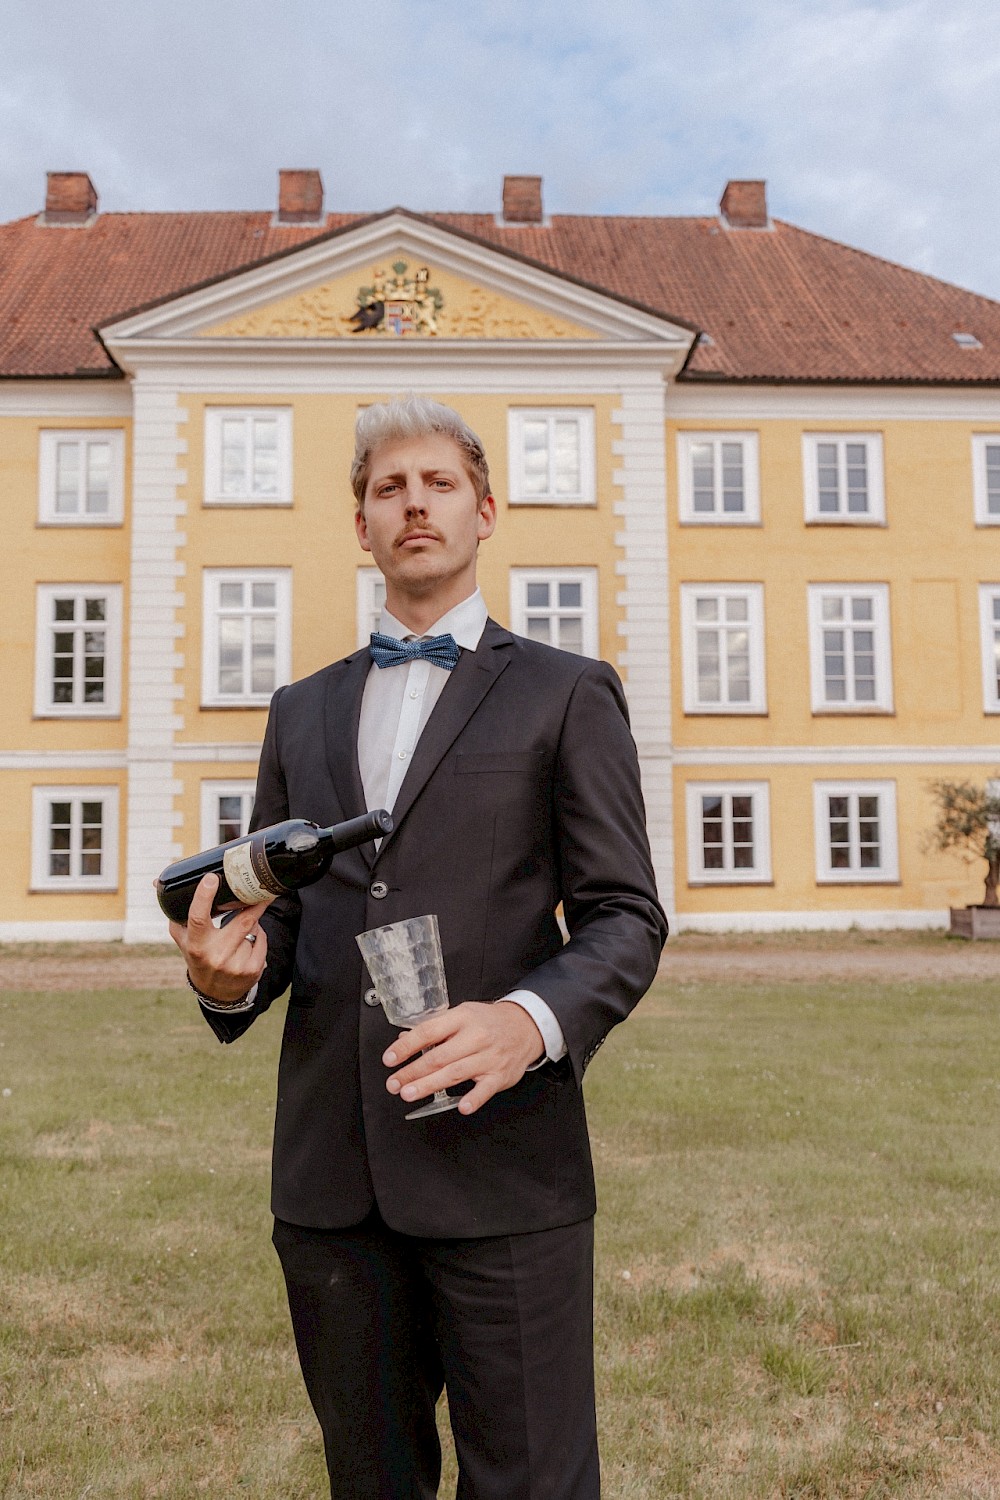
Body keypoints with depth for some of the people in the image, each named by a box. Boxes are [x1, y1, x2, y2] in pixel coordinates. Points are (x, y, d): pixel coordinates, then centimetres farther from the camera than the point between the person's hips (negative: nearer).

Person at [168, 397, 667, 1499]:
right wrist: (230, 971, -5)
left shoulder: (567, 694, 4)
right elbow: (279, 908, 18)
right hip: (328, 1164, 4)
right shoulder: (302, 711, 16)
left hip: (500, 1157, -3)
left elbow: (624, 919, -1)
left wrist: (534, 1019, -21)